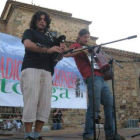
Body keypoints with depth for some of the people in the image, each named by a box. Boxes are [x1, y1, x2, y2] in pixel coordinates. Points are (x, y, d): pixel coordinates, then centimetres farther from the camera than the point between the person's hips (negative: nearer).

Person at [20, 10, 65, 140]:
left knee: (45, 104, -3)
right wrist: (47, 50, -23)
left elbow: (57, 58, 21)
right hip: (31, 69, -4)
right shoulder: (30, 32, 14)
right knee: (31, 102, -10)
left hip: (47, 72, 5)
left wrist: (61, 51, -2)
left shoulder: (50, 38, 27)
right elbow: (27, 44, -10)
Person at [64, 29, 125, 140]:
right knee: (94, 107, -13)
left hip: (101, 78, 9)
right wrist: (82, 50, -20)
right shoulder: (77, 46, 8)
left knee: (110, 105, 6)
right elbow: (66, 54, -12)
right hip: (92, 78, -9)